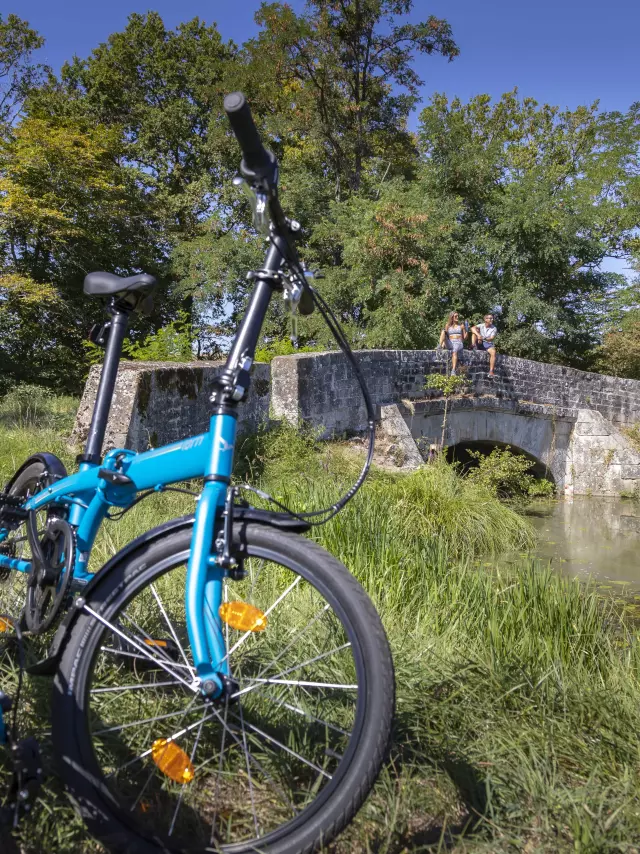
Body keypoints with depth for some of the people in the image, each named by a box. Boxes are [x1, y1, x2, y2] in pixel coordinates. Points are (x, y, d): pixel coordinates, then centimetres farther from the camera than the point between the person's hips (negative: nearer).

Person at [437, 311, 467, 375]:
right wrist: (443, 344, -2)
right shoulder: (448, 325, 17)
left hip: (459, 343, -2)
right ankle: (439, 346, -38)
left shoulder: (461, 326, 15)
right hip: (450, 343, 2)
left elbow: (464, 337, 14)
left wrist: (466, 331, -3)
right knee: (443, 331, -19)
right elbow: (445, 336, 14)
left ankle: (453, 371, -54)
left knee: (454, 351, -39)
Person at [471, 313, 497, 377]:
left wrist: (483, 338, -29)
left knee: (493, 352, -34)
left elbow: (492, 338, -13)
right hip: (480, 343, 1)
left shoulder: (494, 328, 2)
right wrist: (478, 335, -34)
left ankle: (491, 371, -39)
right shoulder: (481, 326, 4)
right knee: (475, 330, -14)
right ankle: (473, 345, -31)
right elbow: (472, 328, -17)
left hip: (489, 344, -1)